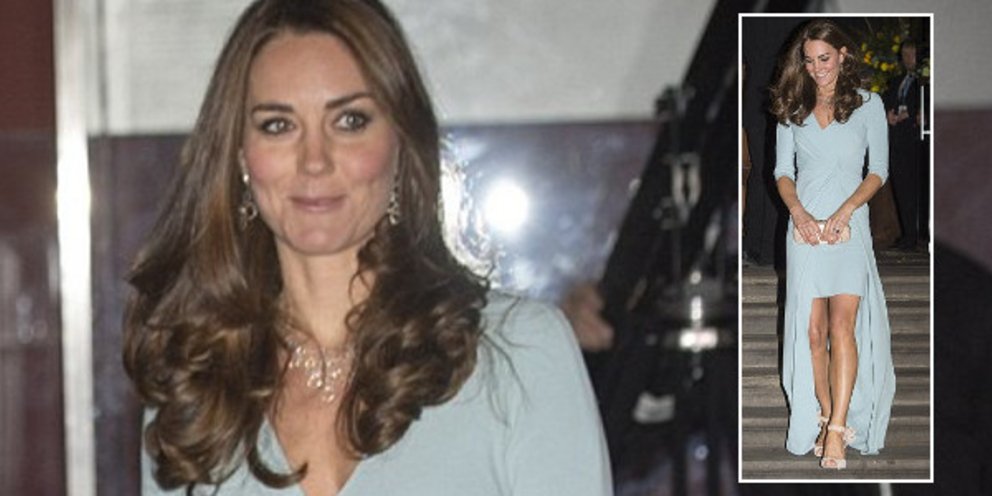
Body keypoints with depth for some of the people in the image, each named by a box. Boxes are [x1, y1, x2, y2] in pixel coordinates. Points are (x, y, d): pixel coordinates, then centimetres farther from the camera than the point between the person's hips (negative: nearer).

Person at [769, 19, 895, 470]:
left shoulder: (868, 104, 6)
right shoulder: (792, 109, 11)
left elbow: (878, 171, 3)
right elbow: (783, 170, 9)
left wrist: (845, 211, -11)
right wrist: (798, 211, -9)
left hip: (849, 228, -2)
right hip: (805, 228, 3)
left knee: (842, 325, -15)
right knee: (813, 330, -1)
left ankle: (838, 429, -19)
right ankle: (826, 417, 9)